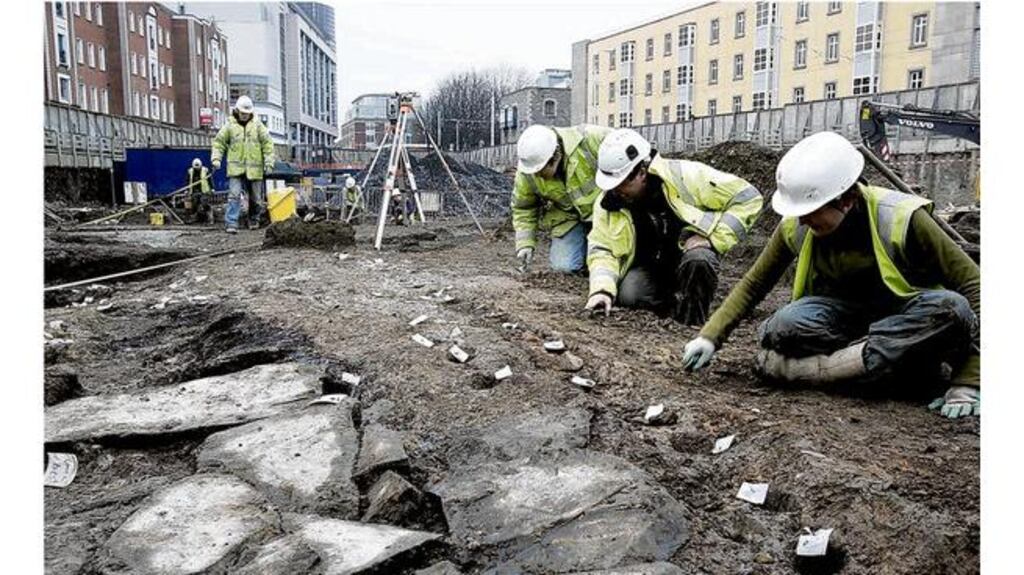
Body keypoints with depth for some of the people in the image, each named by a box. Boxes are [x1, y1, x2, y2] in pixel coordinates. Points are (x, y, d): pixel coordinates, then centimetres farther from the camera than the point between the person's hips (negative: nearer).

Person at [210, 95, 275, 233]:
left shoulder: (257, 125, 5)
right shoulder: (229, 126, 4)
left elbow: (267, 143, 3)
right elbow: (219, 143, 7)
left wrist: (269, 161, -5)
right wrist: (216, 159, -6)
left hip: (254, 168, 1)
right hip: (236, 168, -1)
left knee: (256, 197, 10)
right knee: (234, 195, -12)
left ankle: (254, 220, 29)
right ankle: (231, 223, -12)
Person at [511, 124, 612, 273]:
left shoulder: (590, 139, -31)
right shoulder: (525, 174, -18)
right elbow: (523, 209, -3)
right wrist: (525, 244, -11)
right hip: (568, 217, 3)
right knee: (564, 266, -8)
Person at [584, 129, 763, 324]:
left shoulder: (686, 177, -21)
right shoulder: (608, 202, -11)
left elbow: (748, 198, -17)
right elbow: (602, 249, -12)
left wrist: (711, 237, -23)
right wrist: (601, 290, -30)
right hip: (649, 266, 3)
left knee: (699, 260, -37)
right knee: (627, 295, -29)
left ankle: (694, 319, -12)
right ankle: (675, 303, 2)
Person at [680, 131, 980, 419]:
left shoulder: (902, 219, -21)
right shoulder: (796, 227, -11)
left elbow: (974, 287, -18)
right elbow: (753, 285, 1)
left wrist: (968, 384, -25)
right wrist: (710, 336, -12)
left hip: (907, 324, -1)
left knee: (949, 308, -36)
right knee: (786, 324, -30)